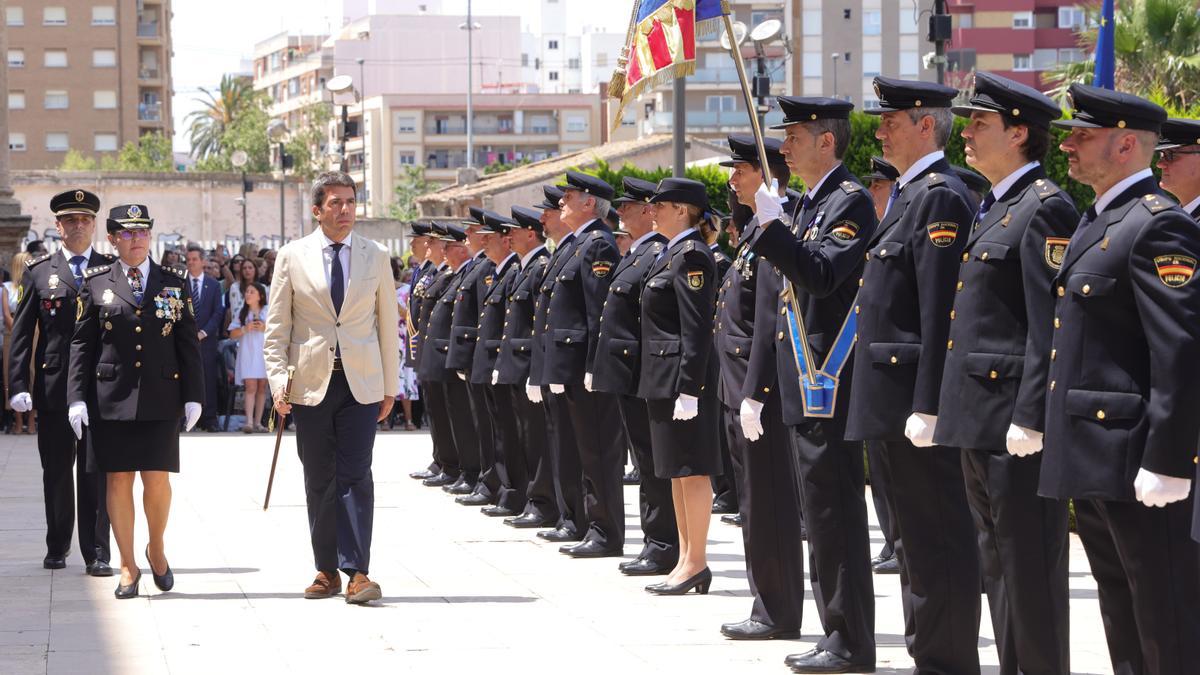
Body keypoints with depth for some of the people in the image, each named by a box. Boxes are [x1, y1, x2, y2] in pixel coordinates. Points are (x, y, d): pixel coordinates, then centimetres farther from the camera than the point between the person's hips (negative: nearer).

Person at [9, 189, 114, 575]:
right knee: (56, 471, 8)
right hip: (54, 386, 1)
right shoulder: (38, 273, 8)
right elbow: (21, 333, 5)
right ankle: (57, 547, 21)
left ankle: (96, 553, -1)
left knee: (96, 471, -2)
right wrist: (18, 385, -4)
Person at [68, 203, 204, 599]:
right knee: (119, 479, 1)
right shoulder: (96, 284, 5)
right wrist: (77, 398, -3)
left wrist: (193, 395, 2)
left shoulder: (174, 283, 8)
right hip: (111, 397, 0)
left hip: (161, 397, 0)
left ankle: (156, 548, 21)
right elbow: (81, 344, 5)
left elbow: (188, 343, 8)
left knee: (157, 478, -5)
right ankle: (128, 566, 10)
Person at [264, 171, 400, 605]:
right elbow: (277, 327, 4)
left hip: (361, 382, 0)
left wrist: (390, 387, 8)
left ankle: (357, 572, -11)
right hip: (311, 383, 0)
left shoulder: (375, 257, 6)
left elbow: (387, 324, 10)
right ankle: (326, 570, 13)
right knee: (319, 480, 5)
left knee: (356, 476, -8)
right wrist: (278, 381, -5)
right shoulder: (293, 257, 3)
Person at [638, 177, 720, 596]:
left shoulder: (691, 255, -13)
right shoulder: (672, 254, 17)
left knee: (691, 468, -6)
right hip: (663, 377, 10)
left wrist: (688, 388, -23)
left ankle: (696, 562, -2)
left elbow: (697, 328, -19)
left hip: (684, 375, -10)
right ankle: (687, 559, 16)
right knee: (677, 470, 12)